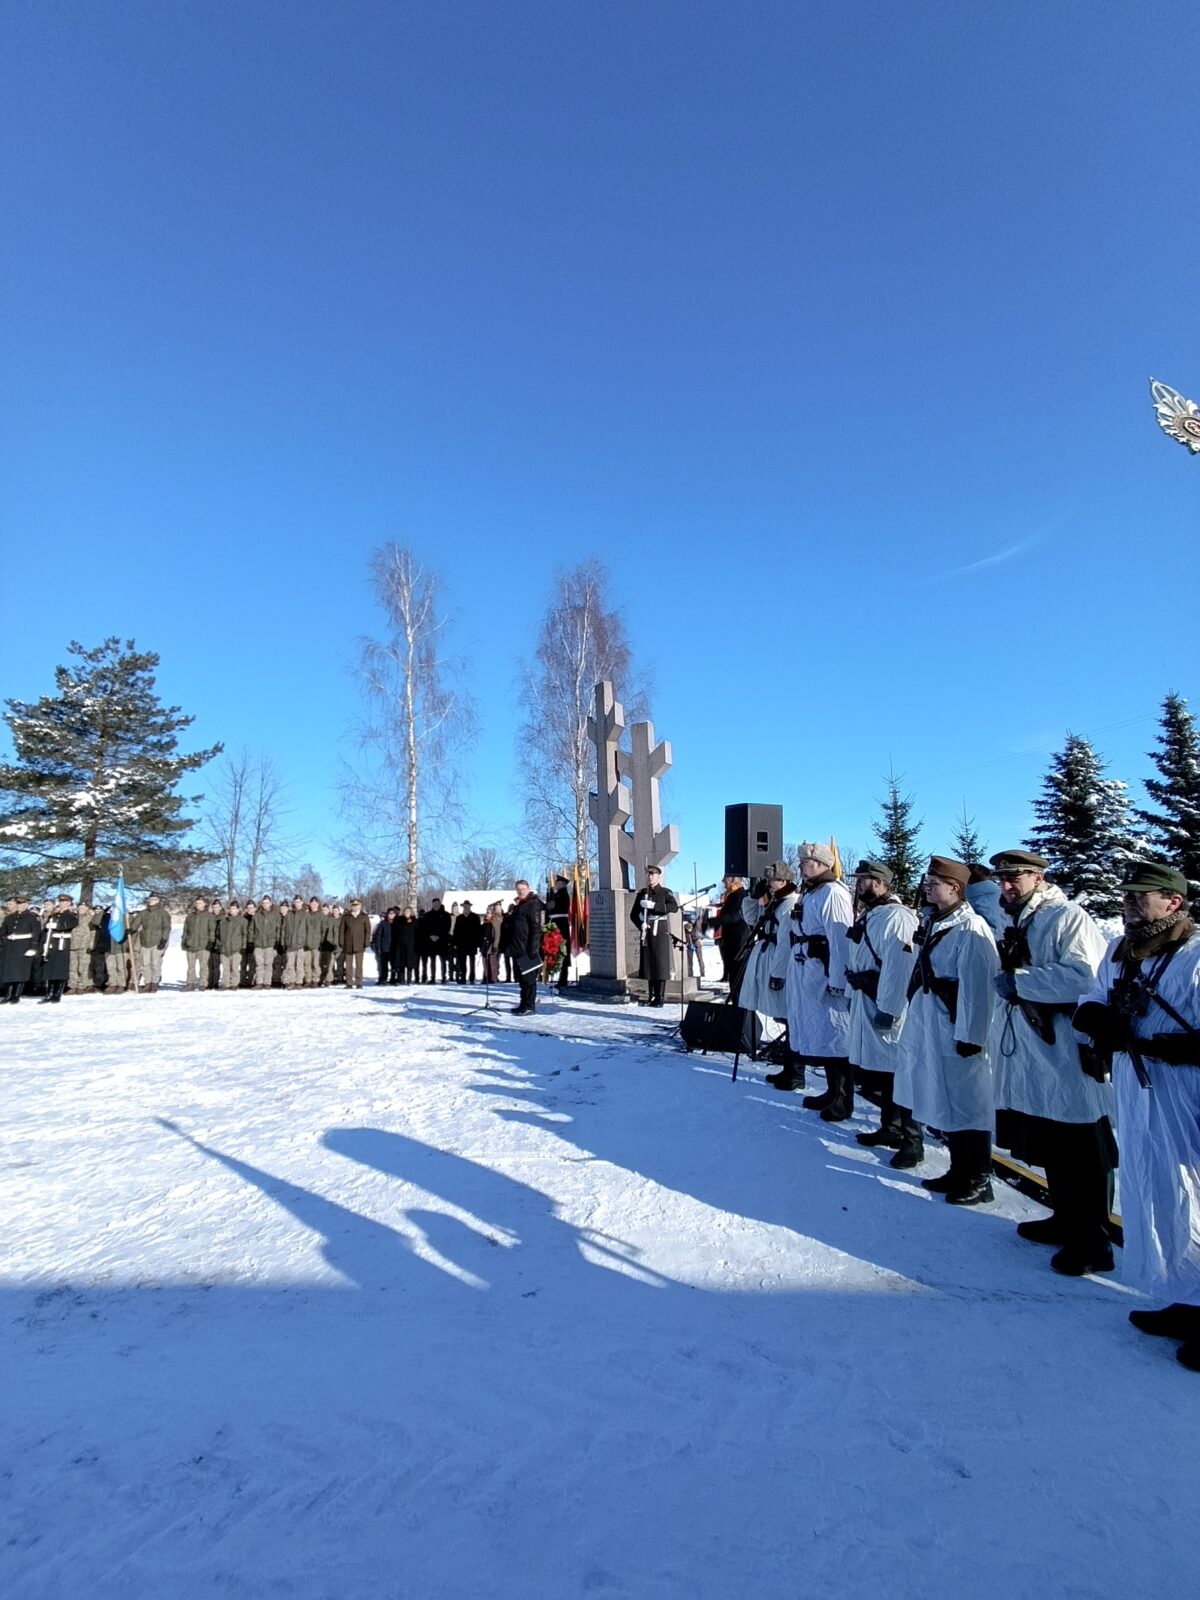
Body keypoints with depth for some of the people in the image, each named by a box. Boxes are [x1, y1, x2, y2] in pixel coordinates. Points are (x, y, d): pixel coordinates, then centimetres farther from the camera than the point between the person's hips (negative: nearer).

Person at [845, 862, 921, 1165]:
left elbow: (898, 968, -24)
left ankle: (913, 1142, 6)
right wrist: (853, 993, 21)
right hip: (866, 1003, 10)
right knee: (882, 1073, 18)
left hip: (886, 1007, -10)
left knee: (899, 1074, -3)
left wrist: (888, 1010, -25)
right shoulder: (868, 915, 15)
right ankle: (890, 1129, 31)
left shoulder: (895, 916, -18)